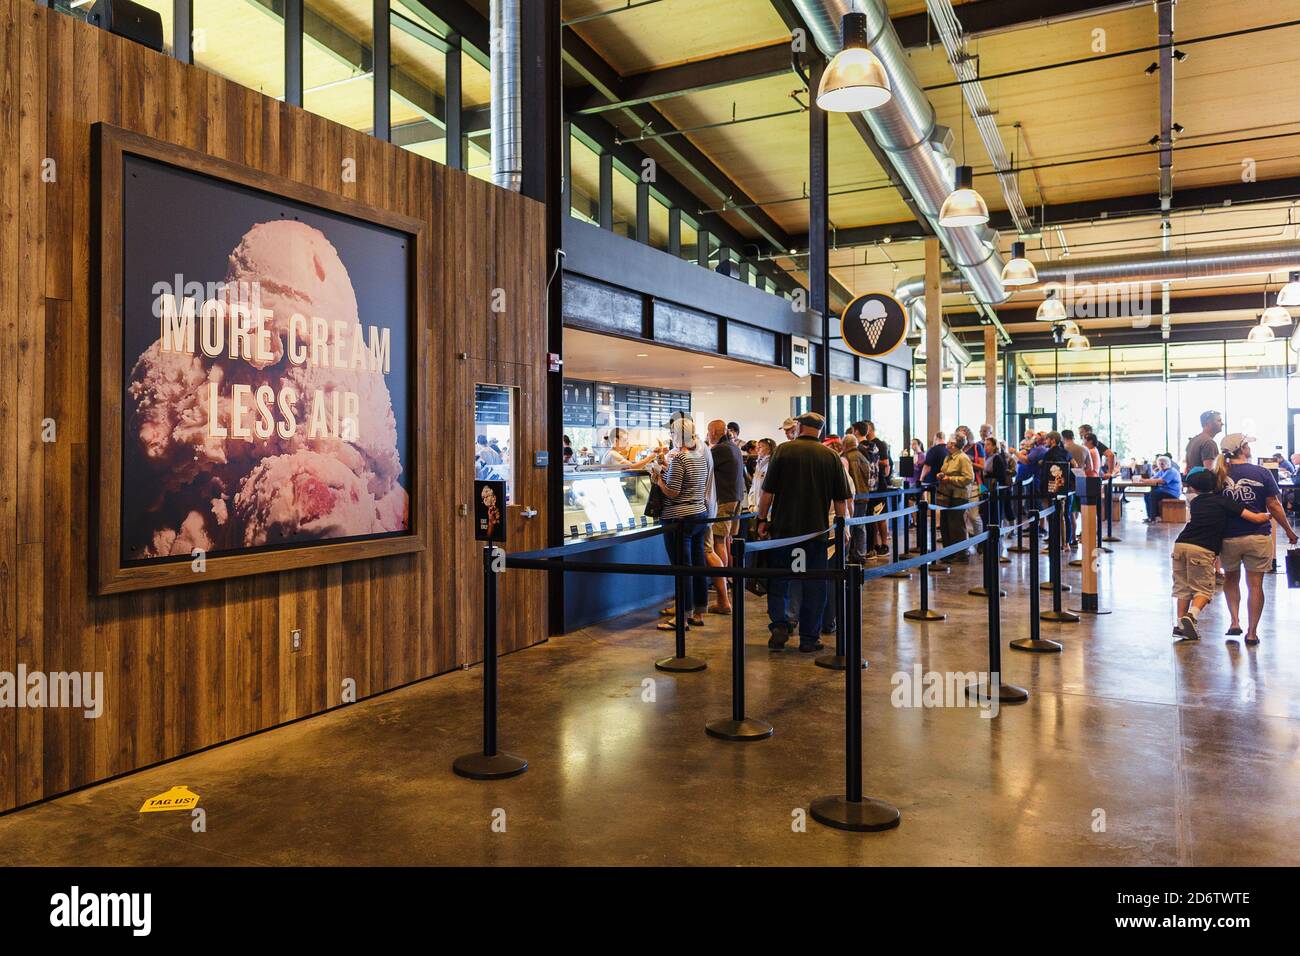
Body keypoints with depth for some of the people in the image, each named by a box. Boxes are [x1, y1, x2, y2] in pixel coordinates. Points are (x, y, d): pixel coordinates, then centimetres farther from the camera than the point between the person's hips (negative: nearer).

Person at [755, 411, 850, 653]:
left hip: (783, 526, -1)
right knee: (814, 584, 8)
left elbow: (768, 491, -4)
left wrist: (762, 519, 5)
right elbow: (841, 499, 3)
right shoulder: (832, 457, 2)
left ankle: (779, 624, -2)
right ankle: (809, 638, 11)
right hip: (817, 529, 1)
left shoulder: (783, 451, -3)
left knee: (778, 580, 13)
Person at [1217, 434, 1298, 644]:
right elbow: (1273, 506, -5)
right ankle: (1252, 632, 8)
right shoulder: (1262, 473, -7)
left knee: (1231, 579, 22)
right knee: (1255, 585, 6)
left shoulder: (1220, 476, -3)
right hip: (1258, 536, -1)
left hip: (1229, 538, 1)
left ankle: (1235, 622, 12)